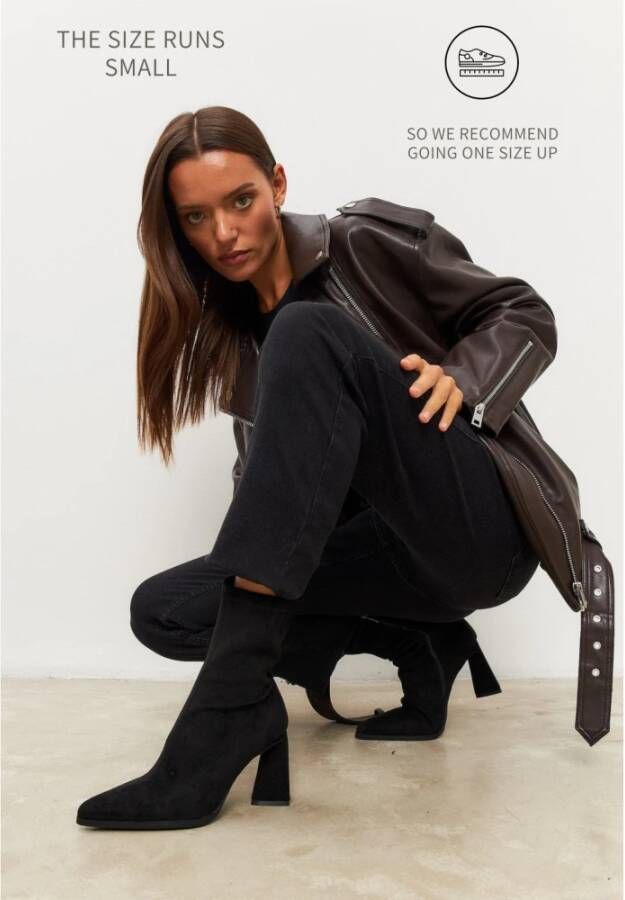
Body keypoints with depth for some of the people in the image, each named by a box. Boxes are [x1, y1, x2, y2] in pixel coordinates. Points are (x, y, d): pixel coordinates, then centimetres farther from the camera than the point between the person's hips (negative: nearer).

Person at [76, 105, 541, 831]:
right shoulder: (230, 326, 12)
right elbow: (273, 468, 13)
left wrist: (459, 380, -18)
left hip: (480, 526, -5)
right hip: (400, 550, 6)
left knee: (307, 334, -26)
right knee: (161, 609, -9)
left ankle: (230, 706, -29)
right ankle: (418, 648, 2)